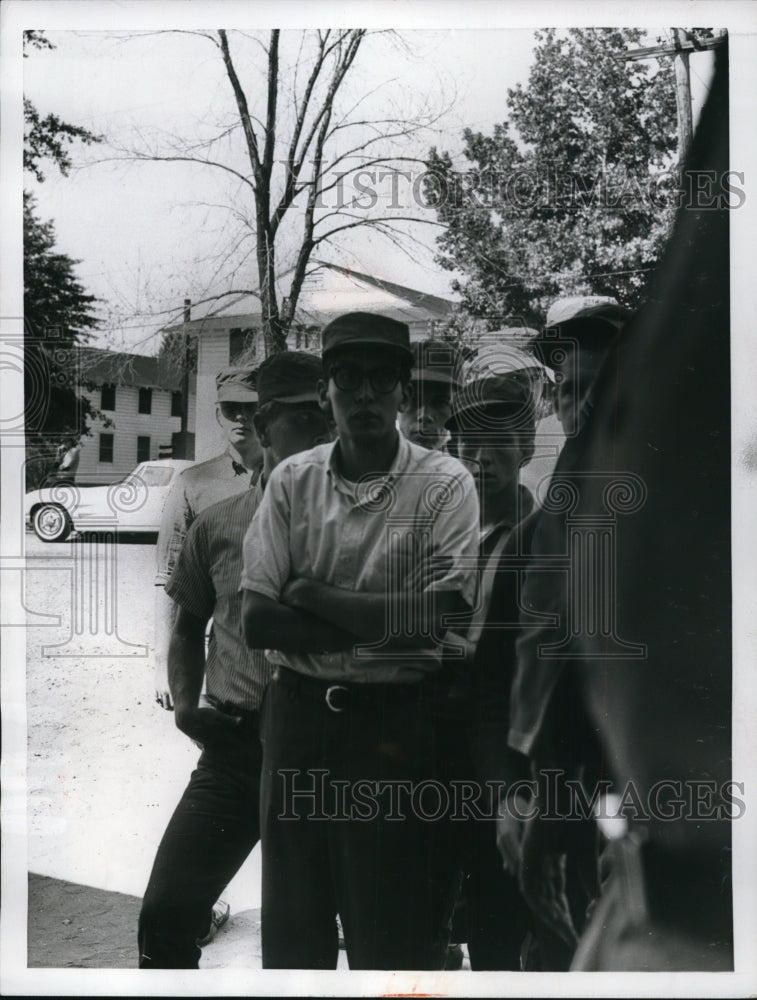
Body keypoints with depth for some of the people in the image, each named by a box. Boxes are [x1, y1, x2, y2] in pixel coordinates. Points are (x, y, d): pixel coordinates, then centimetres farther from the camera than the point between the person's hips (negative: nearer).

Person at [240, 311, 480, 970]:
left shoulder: (445, 484, -4)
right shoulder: (292, 481, 3)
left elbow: (443, 614, -16)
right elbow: (256, 621, -4)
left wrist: (311, 593, -10)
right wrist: (387, 622, -13)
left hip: (393, 723, -3)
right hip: (296, 713, 3)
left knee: (391, 929, 8)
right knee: (290, 921, 15)